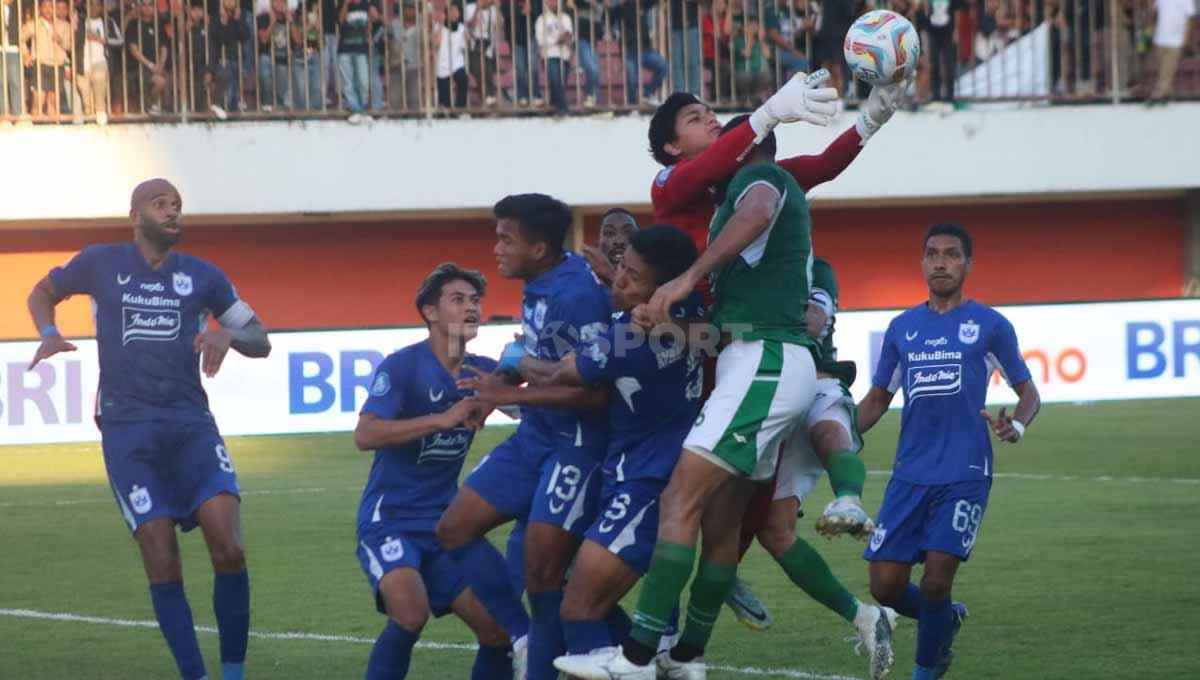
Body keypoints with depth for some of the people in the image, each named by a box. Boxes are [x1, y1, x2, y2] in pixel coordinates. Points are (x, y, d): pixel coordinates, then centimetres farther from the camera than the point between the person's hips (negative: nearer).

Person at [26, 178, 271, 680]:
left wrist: (226, 335, -8)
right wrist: (48, 334, 2)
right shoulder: (101, 264, 6)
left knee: (229, 552, -14)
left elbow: (260, 341, 15)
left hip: (191, 426, 2)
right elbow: (43, 292, 23)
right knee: (163, 565, -9)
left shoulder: (203, 277, 10)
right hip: (127, 431, -1)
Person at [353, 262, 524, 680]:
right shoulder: (403, 366, -13)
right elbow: (365, 435, -24)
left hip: (444, 524, 6)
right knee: (411, 613, -30)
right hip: (390, 519, -6)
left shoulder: (482, 371, 5)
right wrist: (443, 419, -30)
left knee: (500, 628, -2)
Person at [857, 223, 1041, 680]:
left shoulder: (990, 325, 3)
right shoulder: (901, 328, 13)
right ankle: (946, 619, 29)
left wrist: (1017, 425, -14)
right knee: (886, 585, -2)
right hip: (910, 475, 4)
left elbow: (1028, 392, 9)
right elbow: (877, 400, 21)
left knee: (936, 582, -14)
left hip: (965, 475, -4)